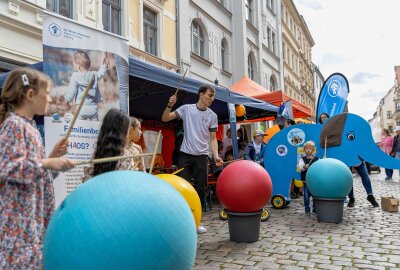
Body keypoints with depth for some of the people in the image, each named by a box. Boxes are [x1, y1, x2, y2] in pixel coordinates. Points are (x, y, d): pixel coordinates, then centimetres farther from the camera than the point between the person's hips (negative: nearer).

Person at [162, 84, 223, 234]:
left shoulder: (212, 116, 4)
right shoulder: (186, 109, -1)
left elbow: (212, 139, 6)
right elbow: (165, 119, -1)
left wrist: (216, 156, -8)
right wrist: (169, 105, -19)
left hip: (202, 156, 2)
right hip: (186, 155, -2)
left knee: (200, 189, 6)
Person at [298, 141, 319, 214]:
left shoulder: (316, 159, 6)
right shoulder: (302, 159, 2)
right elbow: (300, 167, -13)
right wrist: (304, 167, -32)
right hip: (306, 180, -1)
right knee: (306, 196, 3)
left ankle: (315, 209, 18)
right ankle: (307, 209, 14)